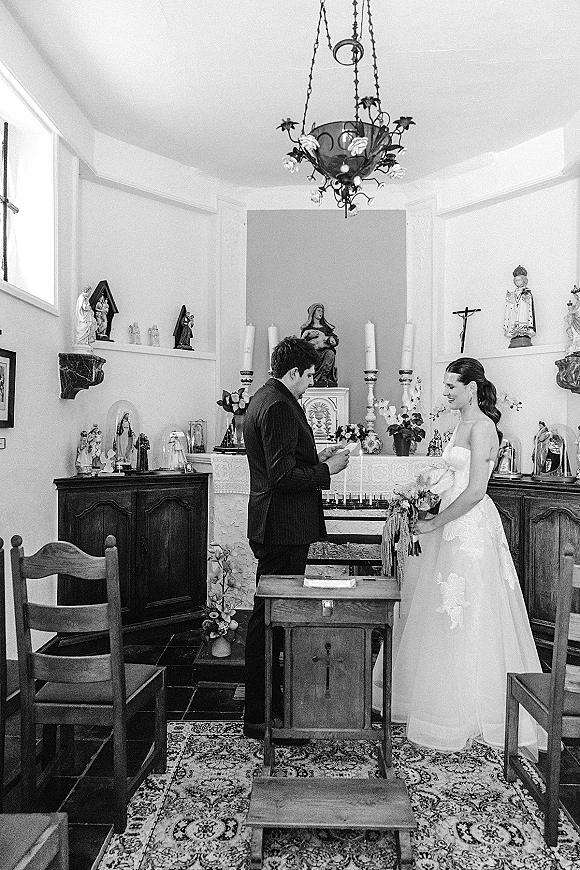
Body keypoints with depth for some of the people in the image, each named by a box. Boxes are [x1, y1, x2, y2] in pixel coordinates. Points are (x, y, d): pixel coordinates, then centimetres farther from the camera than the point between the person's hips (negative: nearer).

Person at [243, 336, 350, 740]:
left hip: (274, 528, 11)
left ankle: (271, 697, 33)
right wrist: (328, 469, -12)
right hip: (283, 528, -11)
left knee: (271, 616, 19)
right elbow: (283, 476, -24)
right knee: (271, 619, -2)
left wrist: (317, 456, 14)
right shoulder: (279, 407, -18)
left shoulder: (264, 398, 15)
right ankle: (258, 716, 10)